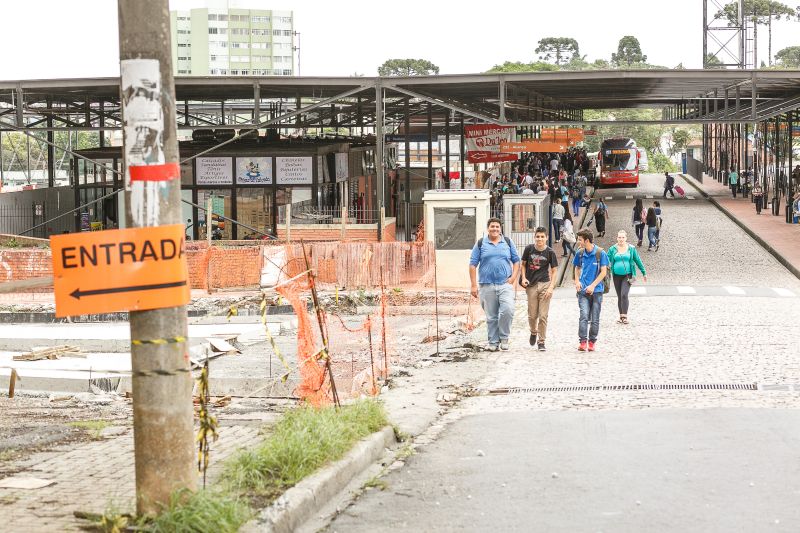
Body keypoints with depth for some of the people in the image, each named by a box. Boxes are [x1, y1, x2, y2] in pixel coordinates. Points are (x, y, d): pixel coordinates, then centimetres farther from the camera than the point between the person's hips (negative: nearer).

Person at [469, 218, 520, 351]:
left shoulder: (508, 242, 11)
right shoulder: (480, 244, 6)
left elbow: (516, 261, 14)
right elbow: (473, 265, 5)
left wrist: (513, 277, -2)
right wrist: (473, 285, -1)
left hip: (505, 284, 0)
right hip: (487, 286, 0)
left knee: (508, 310, -18)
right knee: (491, 316, 3)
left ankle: (504, 337, 0)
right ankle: (493, 342, 14)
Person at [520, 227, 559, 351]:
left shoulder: (550, 252, -4)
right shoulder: (529, 249, -1)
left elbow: (554, 271, 0)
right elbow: (523, 264, 12)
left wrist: (551, 287, -10)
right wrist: (523, 278, -3)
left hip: (545, 285, -1)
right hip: (531, 285, 2)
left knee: (543, 315, -3)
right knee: (532, 315, 7)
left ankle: (541, 341, 7)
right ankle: (533, 332, 38)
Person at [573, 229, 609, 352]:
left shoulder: (600, 253, -7)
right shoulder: (580, 253, 5)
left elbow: (603, 272, -7)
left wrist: (593, 286, -13)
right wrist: (577, 281, 3)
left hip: (596, 290, -2)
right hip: (583, 290, 2)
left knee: (595, 318, 6)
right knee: (584, 316, -13)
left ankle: (592, 342, 17)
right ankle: (582, 342, -16)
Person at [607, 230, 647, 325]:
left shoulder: (631, 249, 2)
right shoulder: (612, 249, 2)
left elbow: (638, 261, 10)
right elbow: (607, 261, 3)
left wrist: (644, 273, 14)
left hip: (627, 275, -2)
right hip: (616, 276, 2)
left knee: (624, 295, -17)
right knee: (619, 296, 8)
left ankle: (625, 316, -13)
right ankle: (621, 316, 18)